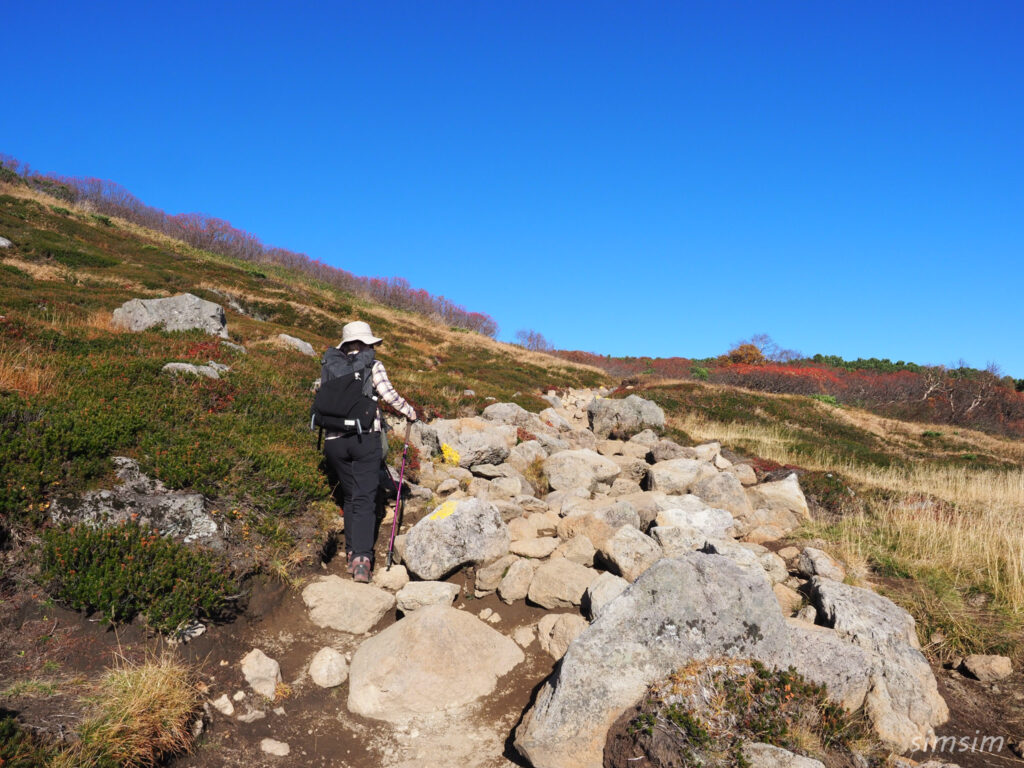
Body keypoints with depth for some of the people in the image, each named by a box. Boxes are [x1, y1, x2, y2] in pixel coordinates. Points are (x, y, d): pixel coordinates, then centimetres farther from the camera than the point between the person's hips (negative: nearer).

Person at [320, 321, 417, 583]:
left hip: (334, 440, 4)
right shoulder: (373, 365, 1)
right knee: (364, 499, -3)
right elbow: (387, 393, -11)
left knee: (348, 497, 18)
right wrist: (410, 411, 3)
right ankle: (362, 558, -16)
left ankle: (352, 553, 19)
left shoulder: (330, 367, 11)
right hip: (366, 438, -3)